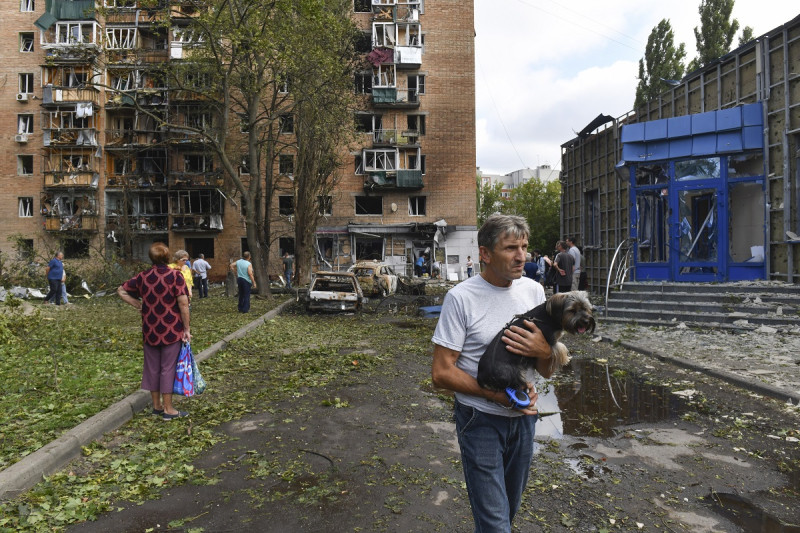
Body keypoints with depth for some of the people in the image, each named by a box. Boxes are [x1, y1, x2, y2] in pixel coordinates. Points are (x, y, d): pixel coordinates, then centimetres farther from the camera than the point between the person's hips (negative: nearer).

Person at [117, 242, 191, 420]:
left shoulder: (143, 277, 3)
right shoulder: (175, 276, -11)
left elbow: (121, 291, 12)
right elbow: (183, 304, -15)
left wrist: (138, 305, 9)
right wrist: (186, 329, -9)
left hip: (150, 331, 4)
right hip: (171, 331, -4)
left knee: (152, 367, 15)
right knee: (168, 368, 3)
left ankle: (156, 406, 27)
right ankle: (168, 409, 10)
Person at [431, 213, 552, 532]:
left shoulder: (533, 291, -1)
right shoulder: (461, 297, -17)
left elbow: (547, 373, 3)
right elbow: (441, 373, -16)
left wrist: (544, 352, -20)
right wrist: (497, 395, -22)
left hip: (523, 416, 6)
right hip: (481, 421, -5)